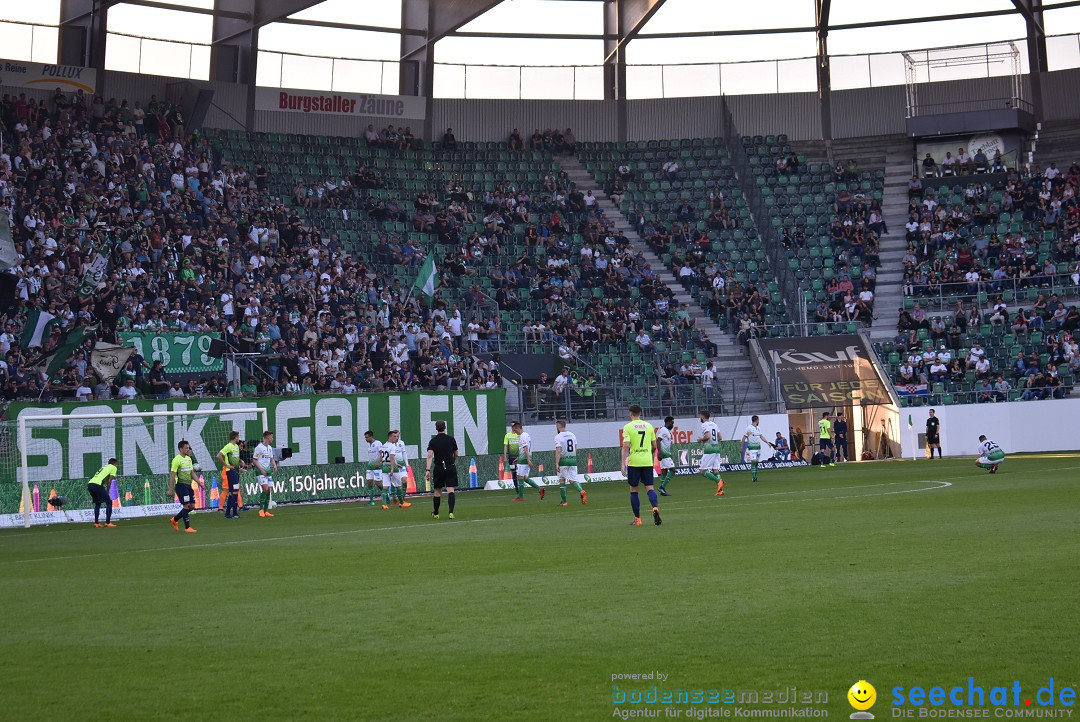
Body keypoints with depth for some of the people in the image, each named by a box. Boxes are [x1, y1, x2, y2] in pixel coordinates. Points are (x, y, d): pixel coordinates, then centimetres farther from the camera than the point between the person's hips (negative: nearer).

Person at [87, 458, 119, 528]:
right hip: (97, 485, -8)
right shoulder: (113, 468, 12)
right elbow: (109, 481, 1)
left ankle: (96, 523, 21)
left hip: (90, 484, 8)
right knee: (109, 502, 3)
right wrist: (107, 492, 3)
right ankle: (108, 523, -3)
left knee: (97, 503, 24)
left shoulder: (104, 467, 33)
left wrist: (105, 493, 23)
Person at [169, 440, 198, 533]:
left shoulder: (189, 459, 13)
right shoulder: (176, 460, -11)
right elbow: (172, 475, -13)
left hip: (188, 485, 8)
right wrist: (170, 490, -15)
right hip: (181, 485, -8)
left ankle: (175, 519, 24)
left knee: (192, 506, 8)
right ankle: (187, 527, 0)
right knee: (186, 505, -8)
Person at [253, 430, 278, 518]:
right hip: (260, 471, -8)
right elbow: (254, 460, -11)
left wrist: (274, 465, 4)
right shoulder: (259, 447, -10)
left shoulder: (270, 448, 14)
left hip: (268, 470, 8)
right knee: (265, 488, -19)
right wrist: (261, 470, -17)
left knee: (269, 490, 5)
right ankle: (261, 510, -12)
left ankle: (266, 511, 10)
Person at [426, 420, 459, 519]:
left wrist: (428, 470, -16)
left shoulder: (433, 441, 0)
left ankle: (435, 513, 26)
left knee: (437, 492, 13)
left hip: (438, 469, 0)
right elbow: (456, 455, 12)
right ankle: (451, 512, -23)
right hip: (451, 468, 0)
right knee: (450, 490, -5)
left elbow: (430, 456, -12)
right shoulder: (451, 439, 2)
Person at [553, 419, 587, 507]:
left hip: (563, 461, -4)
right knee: (573, 480, 5)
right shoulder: (572, 435, 10)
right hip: (573, 459, 5)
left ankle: (564, 501, 12)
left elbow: (558, 451, -18)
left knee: (562, 480, 10)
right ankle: (581, 491, -25)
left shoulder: (558, 437, -9)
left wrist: (557, 463, -18)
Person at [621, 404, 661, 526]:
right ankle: (655, 508, -25)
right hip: (647, 461, 3)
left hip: (634, 462, -3)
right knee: (649, 488, 3)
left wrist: (623, 464, -11)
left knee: (633, 490, 8)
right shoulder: (648, 425, 9)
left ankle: (637, 519, 9)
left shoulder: (628, 427, -3)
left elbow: (626, 446, -11)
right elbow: (654, 446, 12)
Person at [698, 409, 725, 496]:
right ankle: (720, 490, -5)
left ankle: (719, 481, -22)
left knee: (703, 471, -5)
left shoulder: (704, 425, -8)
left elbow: (707, 436, -20)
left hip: (709, 449, -8)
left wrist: (700, 439, -2)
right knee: (715, 470, 6)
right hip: (717, 448, 8)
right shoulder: (714, 424, 16)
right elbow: (719, 437, 15)